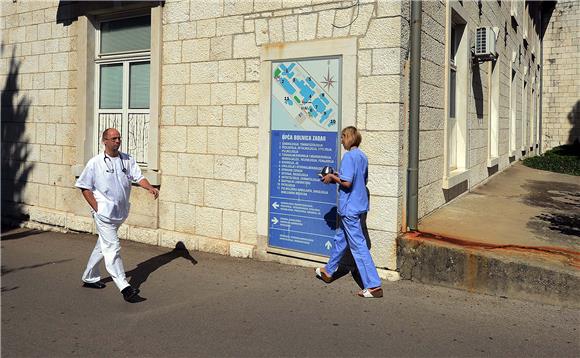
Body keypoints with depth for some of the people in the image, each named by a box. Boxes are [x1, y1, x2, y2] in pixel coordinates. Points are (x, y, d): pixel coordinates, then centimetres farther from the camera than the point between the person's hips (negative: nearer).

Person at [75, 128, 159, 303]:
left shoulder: (128, 159, 6)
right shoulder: (95, 163, -5)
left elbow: (138, 177, 0)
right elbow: (84, 187, -2)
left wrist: (150, 188, -21)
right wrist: (96, 208, -10)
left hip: (120, 212, 6)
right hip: (104, 213, -6)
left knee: (103, 246, 19)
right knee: (113, 248, -12)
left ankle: (89, 278, 37)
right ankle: (124, 287, -14)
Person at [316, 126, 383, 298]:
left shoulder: (349, 156, -18)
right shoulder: (362, 156, 10)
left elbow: (347, 183, -25)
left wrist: (332, 177, -7)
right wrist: (337, 176, 14)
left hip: (349, 207, -10)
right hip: (359, 205, 10)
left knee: (358, 245, -6)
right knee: (340, 238, 22)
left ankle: (374, 285, -4)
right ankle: (328, 271, 38)